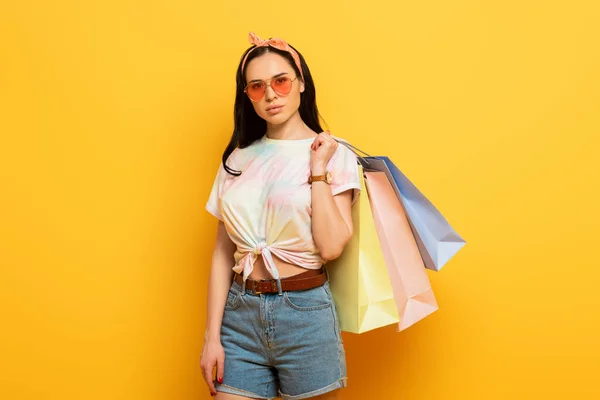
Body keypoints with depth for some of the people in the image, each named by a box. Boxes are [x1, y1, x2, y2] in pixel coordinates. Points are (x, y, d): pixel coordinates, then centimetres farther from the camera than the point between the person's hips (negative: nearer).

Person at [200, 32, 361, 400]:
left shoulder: (334, 155, -2)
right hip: (240, 313, 3)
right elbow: (223, 252, 6)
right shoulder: (238, 159, 7)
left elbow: (331, 247, -13)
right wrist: (212, 335, 3)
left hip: (306, 312, -2)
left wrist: (317, 170, -13)